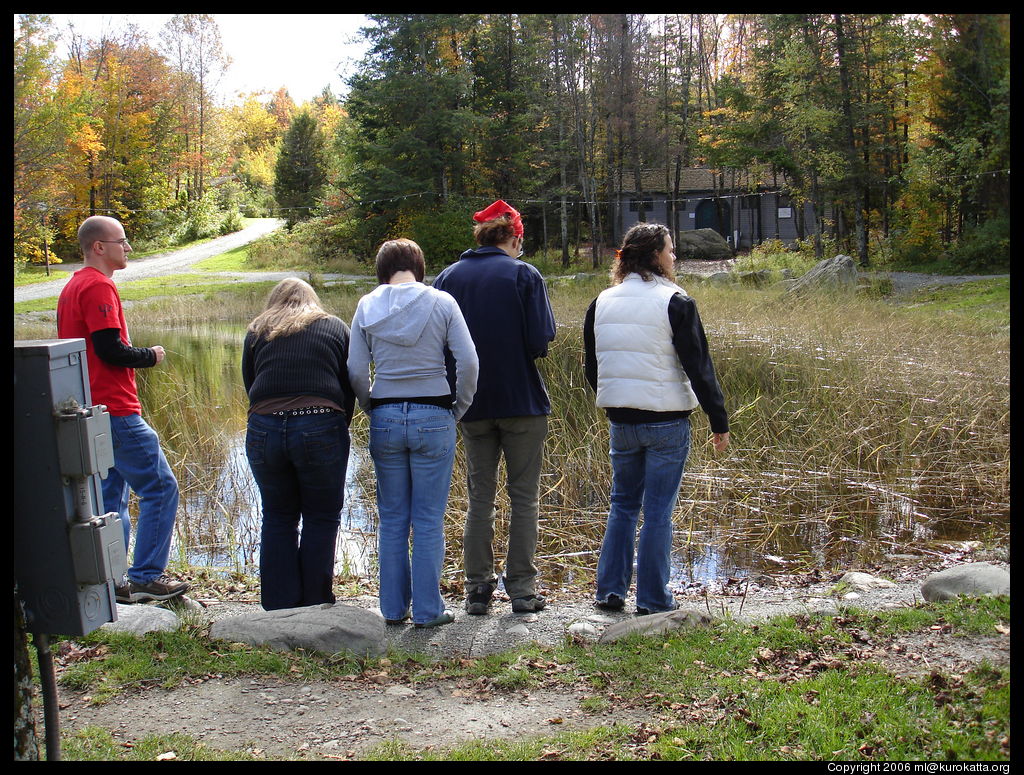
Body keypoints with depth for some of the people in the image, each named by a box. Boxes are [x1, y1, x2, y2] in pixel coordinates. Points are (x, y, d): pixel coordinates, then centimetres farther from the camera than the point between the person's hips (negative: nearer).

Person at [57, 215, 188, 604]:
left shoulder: (73, 286, 17)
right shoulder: (98, 286, -14)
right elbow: (110, 350, -20)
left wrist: (140, 355, 15)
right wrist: (150, 356, -5)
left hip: (91, 411, 10)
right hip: (116, 411, -10)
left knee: (111, 497, 14)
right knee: (161, 488, -4)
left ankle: (110, 581, 16)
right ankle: (147, 576, -2)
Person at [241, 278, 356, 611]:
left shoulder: (256, 332, 18)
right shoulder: (336, 327, 15)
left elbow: (250, 386, 17)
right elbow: (350, 388, 12)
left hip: (263, 430, 2)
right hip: (320, 429, -2)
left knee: (278, 518, 15)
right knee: (321, 518, 11)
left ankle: (279, 608, 18)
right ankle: (315, 605, 13)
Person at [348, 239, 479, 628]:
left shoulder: (367, 306, 3)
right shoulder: (441, 302, -2)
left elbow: (356, 371, 1)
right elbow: (468, 362, -7)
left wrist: (373, 410, 14)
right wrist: (458, 409, 4)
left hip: (385, 418, 2)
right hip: (433, 417, -2)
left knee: (392, 519, 12)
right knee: (429, 520, 5)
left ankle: (394, 607, 18)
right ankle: (427, 610, 9)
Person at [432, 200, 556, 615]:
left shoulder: (447, 277, 3)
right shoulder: (524, 275, -6)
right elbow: (540, 340, -12)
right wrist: (521, 355, 8)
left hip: (472, 405, 3)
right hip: (522, 401, -3)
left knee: (479, 497, 12)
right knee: (524, 497, 6)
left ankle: (477, 590, 13)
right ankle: (522, 589, 7)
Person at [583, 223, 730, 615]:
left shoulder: (601, 303, 6)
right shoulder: (675, 303, -10)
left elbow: (591, 368, 14)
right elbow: (699, 368, -11)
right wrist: (719, 421, -5)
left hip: (620, 421, 5)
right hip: (666, 421, -5)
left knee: (623, 504, 17)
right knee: (658, 510, 2)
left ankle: (610, 590, 17)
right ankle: (653, 599, 8)